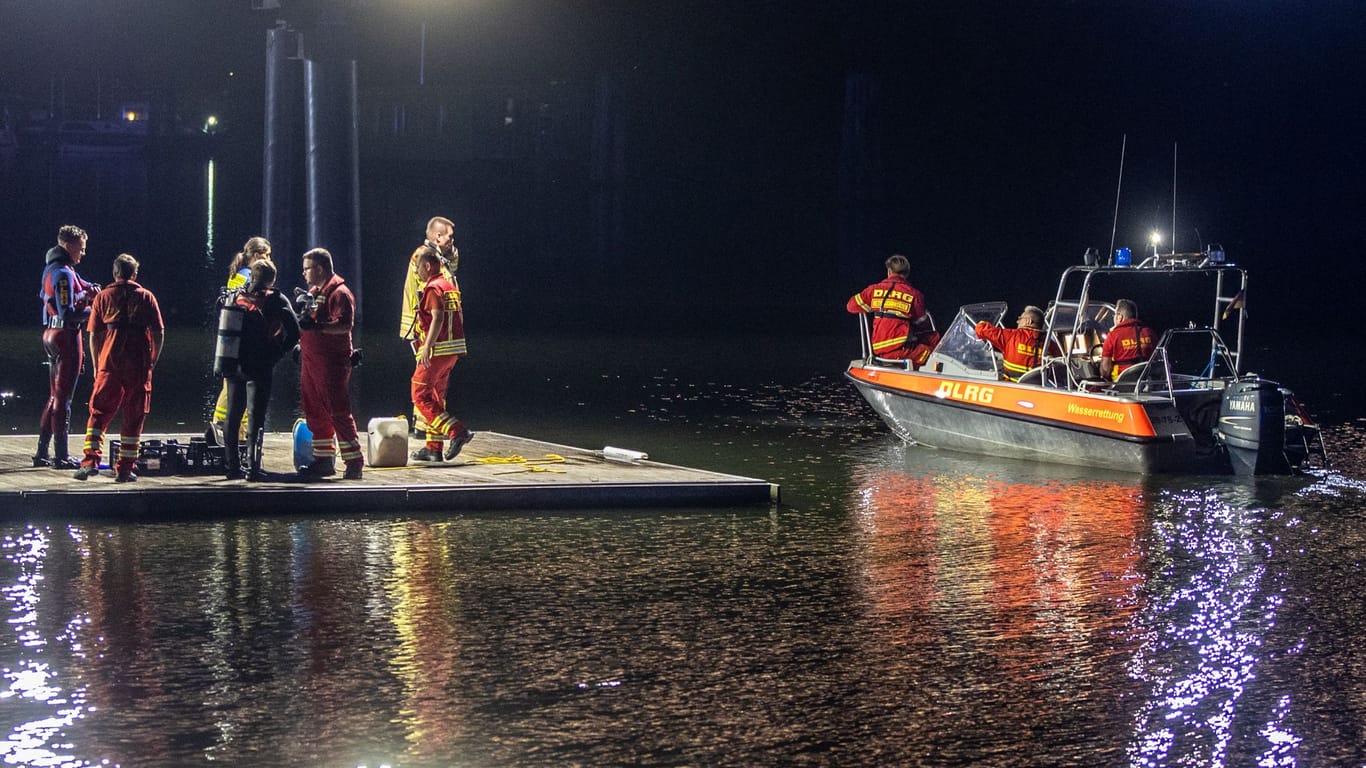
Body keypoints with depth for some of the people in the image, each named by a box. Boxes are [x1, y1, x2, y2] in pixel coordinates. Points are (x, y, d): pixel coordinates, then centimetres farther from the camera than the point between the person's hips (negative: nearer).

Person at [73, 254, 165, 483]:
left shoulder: (103, 297, 8)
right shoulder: (146, 297, 7)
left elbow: (93, 335, 5)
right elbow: (159, 333, 2)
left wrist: (96, 365, 12)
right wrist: (152, 362, 12)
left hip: (110, 364, 0)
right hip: (139, 366, 0)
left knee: (99, 414, 5)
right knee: (133, 419, 6)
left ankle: (91, 460, -9)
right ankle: (125, 469, 6)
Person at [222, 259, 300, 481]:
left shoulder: (236, 297, 9)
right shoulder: (275, 300, -4)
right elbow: (294, 332, -10)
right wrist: (276, 353, -1)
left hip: (234, 364, 4)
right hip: (259, 367, -4)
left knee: (233, 416, 13)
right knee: (255, 417, -4)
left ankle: (232, 465, 16)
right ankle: (252, 467, -9)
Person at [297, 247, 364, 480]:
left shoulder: (339, 293, -11)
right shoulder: (314, 291, 19)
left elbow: (345, 325, -22)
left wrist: (316, 326, -30)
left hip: (332, 361, -10)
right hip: (310, 359, 10)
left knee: (338, 411, -10)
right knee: (314, 411, 10)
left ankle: (354, 461, -7)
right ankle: (324, 459, 17)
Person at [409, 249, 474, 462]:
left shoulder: (434, 288, -12)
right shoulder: (450, 287, 17)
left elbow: (438, 318, -23)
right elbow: (458, 318, 19)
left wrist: (426, 347, -27)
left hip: (437, 350, -9)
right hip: (453, 350, 9)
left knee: (420, 396, -5)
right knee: (435, 397, 15)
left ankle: (456, 431, -17)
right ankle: (434, 448, 16)